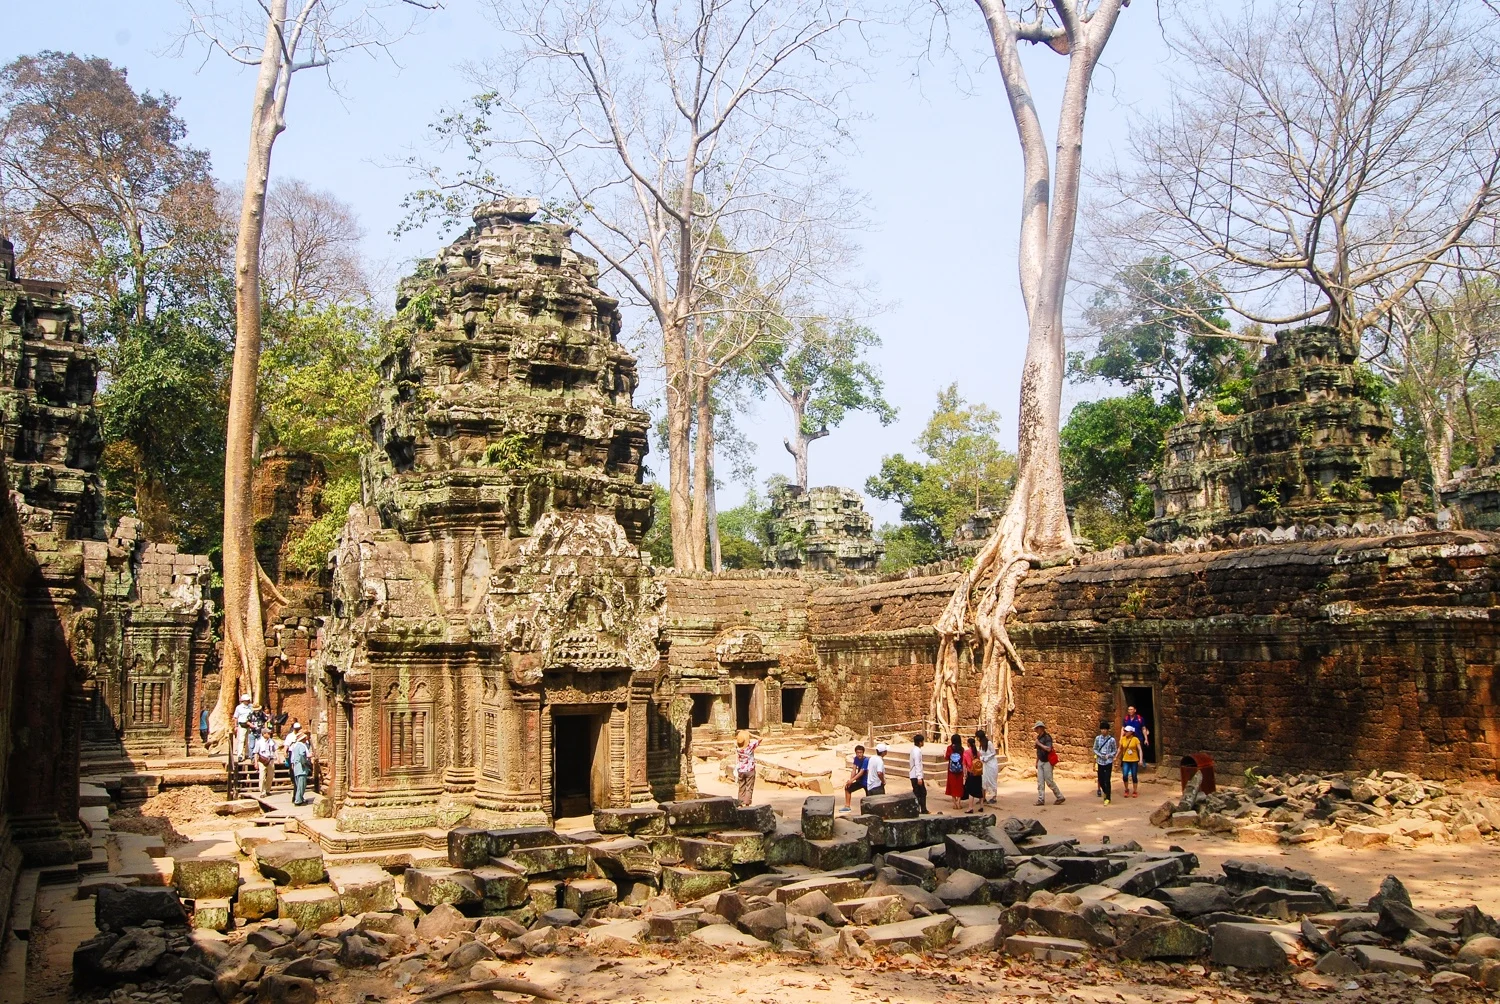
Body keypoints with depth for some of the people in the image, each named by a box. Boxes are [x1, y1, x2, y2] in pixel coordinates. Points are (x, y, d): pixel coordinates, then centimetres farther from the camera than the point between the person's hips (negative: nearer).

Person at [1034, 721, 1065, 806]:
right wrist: (1036, 762, 22)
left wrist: (1039, 744, -19)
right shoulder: (1039, 737, 12)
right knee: (1040, 781, 2)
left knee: (1049, 781, -5)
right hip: (1041, 761, 8)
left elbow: (1048, 749, -28)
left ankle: (1060, 797, 9)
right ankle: (1041, 800, 2)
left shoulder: (1047, 737, -14)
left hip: (1047, 762, -8)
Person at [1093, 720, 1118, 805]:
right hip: (1100, 762, 3)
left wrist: (1108, 755, -15)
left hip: (1108, 762, -3)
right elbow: (1095, 749, 6)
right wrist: (1100, 755, -11)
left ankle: (1107, 798, 3)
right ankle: (1105, 792, 37)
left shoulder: (1111, 740, -7)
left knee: (1107, 781, -6)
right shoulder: (1097, 738, 0)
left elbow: (1115, 751, 1)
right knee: (1101, 780, 8)